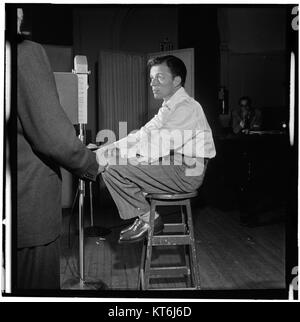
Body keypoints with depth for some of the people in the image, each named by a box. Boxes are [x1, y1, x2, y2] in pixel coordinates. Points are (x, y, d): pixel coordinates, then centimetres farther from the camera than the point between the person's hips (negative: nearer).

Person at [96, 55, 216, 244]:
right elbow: (144, 135, 14)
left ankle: (149, 219, -2)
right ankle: (144, 218, 10)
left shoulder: (186, 108, -16)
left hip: (186, 174, -10)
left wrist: (106, 156, -24)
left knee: (114, 168, -17)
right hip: (174, 166, 10)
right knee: (112, 163, 12)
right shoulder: (170, 107, 17)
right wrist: (105, 149, 2)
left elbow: (155, 147, -25)